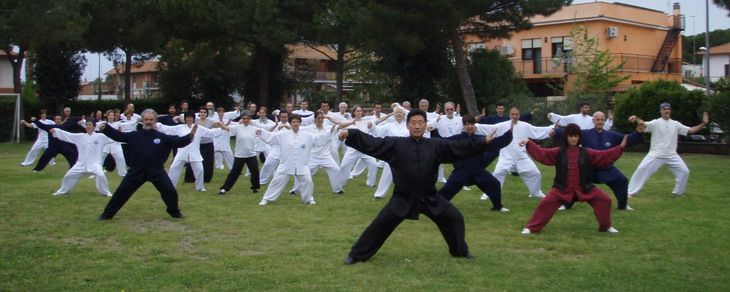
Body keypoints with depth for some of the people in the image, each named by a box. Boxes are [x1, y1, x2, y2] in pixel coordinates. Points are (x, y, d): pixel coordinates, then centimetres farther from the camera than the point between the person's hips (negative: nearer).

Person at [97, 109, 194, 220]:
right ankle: (107, 214, 15)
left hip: (157, 171, 0)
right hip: (137, 170, 0)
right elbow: (118, 136, -4)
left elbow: (178, 142, -4)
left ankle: (175, 212, 18)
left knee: (170, 190, -7)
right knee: (122, 191, 1)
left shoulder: (162, 137, 0)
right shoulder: (134, 135, 2)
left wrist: (190, 136, -21)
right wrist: (105, 128, -19)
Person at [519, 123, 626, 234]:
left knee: (605, 200, -7)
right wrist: (529, 143, -16)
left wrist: (620, 148, -6)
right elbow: (542, 154, -4)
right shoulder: (558, 152, 0)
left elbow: (605, 156, 3)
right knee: (546, 203, -14)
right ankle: (531, 227, 0)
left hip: (584, 188, 1)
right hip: (563, 188, -1)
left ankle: (606, 226, 14)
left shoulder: (587, 153, 2)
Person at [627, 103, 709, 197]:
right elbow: (644, 124, -22)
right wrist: (636, 118, -44)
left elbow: (691, 130, 7)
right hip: (656, 155, -4)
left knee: (684, 171, 3)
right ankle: (631, 192, -8)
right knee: (641, 170, -15)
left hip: (671, 156, 4)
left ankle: (678, 191, 24)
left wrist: (703, 124, -5)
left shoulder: (676, 124, 7)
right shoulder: (655, 123, -4)